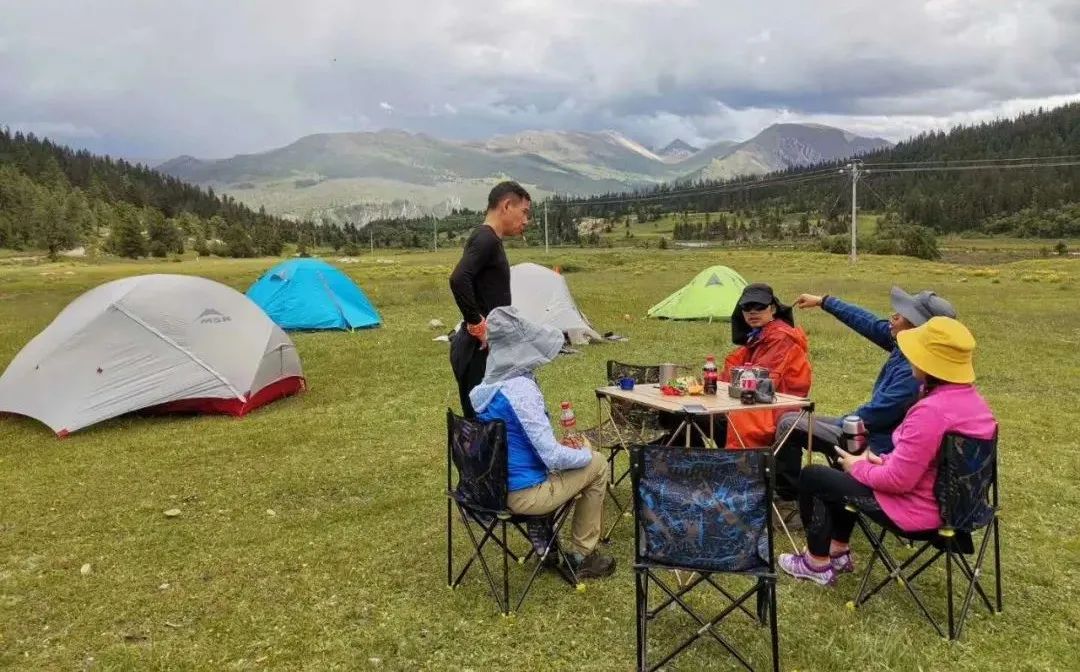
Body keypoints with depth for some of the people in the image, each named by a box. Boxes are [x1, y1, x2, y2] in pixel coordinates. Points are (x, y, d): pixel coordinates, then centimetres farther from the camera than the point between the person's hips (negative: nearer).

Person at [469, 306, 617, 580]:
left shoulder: (483, 389, 2)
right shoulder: (522, 389, -24)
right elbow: (553, 457, -24)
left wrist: (561, 447, 16)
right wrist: (586, 455, -5)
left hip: (494, 487, 8)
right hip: (522, 494, -8)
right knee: (597, 465, 8)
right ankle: (581, 556, 17)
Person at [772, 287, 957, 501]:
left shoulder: (914, 372, -31)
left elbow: (874, 415, -26)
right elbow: (870, 324, 6)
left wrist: (840, 424, -8)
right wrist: (823, 301, 13)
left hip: (877, 448, -9)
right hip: (872, 429, 9)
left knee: (790, 425, -7)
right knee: (790, 420, 13)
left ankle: (785, 490, 9)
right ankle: (787, 485, 22)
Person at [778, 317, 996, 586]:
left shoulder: (931, 411, -32)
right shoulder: (973, 400, -1)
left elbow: (898, 480, -28)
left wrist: (859, 468, -10)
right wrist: (884, 460, 6)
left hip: (914, 508, -9)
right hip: (948, 500, 10)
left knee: (812, 476, 5)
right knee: (844, 472, 29)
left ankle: (818, 563, 19)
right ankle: (838, 551, 33)